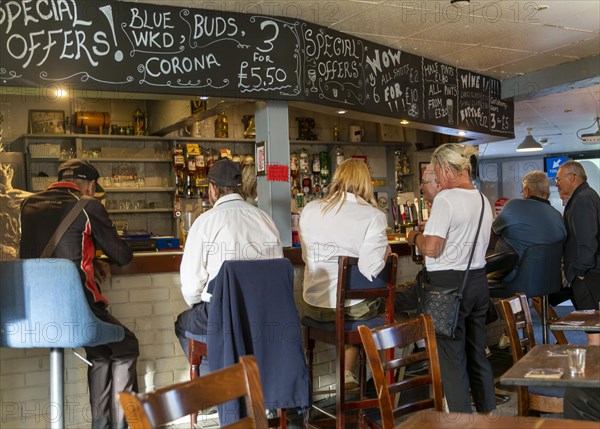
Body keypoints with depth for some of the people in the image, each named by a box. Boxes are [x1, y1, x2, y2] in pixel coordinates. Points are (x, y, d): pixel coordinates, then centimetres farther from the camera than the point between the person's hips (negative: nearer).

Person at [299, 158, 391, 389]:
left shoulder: (310, 210, -1)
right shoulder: (373, 216, -14)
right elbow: (370, 270, -20)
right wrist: (386, 251, 0)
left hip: (314, 306, 4)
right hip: (353, 308, -4)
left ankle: (346, 373, 38)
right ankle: (347, 372, 33)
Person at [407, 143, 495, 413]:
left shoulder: (446, 199, -15)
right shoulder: (483, 201, 10)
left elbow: (431, 248, -19)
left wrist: (415, 237, 1)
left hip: (448, 283, -8)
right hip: (478, 281, 8)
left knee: (452, 359, 1)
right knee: (477, 355, 17)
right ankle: (489, 414, 26)